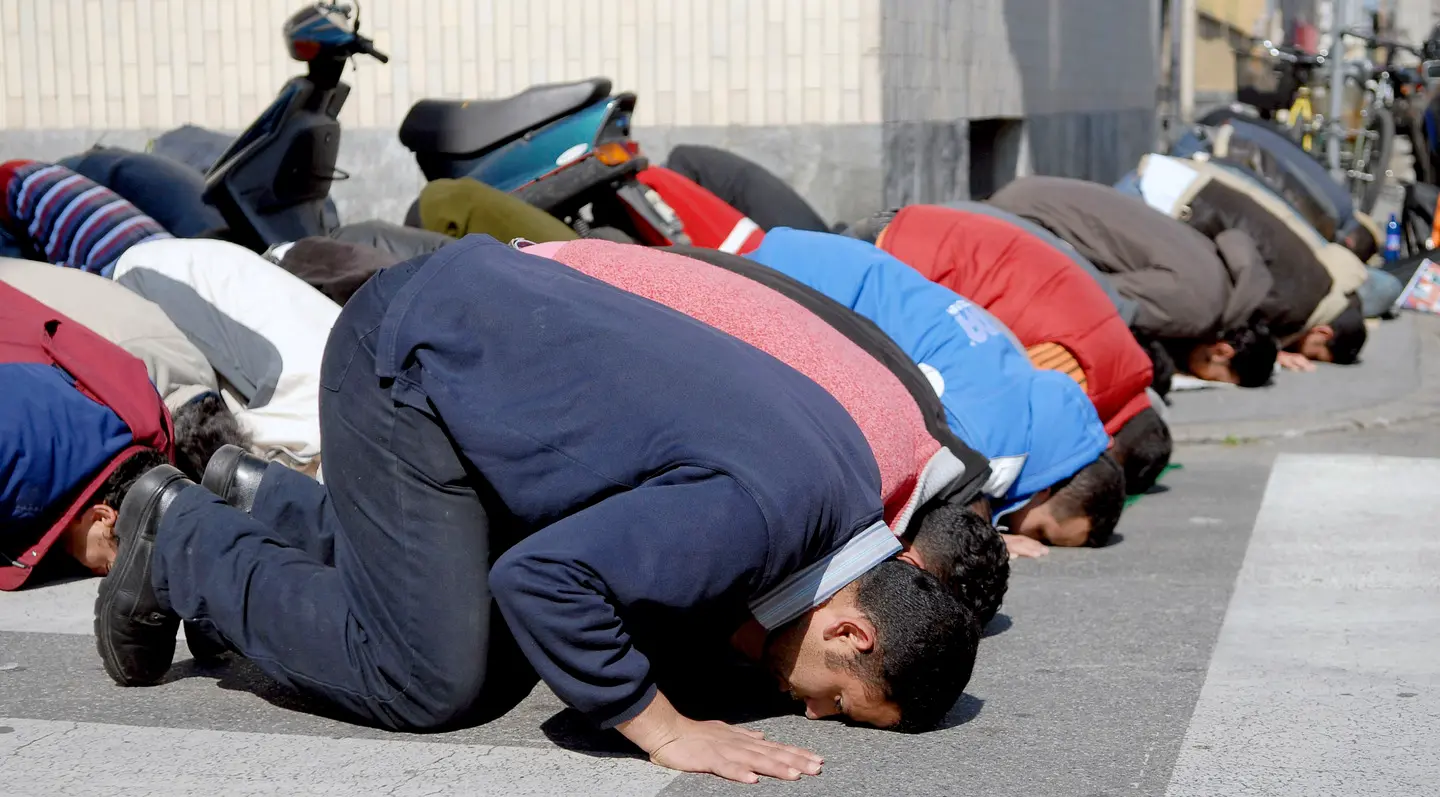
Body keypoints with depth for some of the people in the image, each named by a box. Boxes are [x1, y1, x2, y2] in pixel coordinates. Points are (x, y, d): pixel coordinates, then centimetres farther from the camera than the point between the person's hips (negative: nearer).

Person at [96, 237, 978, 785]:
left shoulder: (853, 478, -3)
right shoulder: (761, 513, -31)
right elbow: (548, 577, -35)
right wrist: (663, 729, -27)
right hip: (406, 362, -9)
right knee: (429, 683, -9)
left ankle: (264, 507, 29)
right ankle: (182, 544, 10)